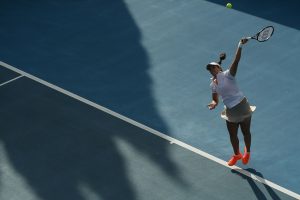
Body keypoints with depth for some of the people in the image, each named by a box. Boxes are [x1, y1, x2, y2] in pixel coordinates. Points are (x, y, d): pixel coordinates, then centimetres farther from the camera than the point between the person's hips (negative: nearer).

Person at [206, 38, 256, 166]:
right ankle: (237, 155, 40)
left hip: (242, 107, -5)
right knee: (232, 135, 15)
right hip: (230, 111, 5)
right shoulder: (213, 85, 3)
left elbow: (236, 61, -30)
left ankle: (247, 152, 38)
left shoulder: (228, 75, -16)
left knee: (246, 132, 12)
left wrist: (240, 46, -44)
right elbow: (215, 100, 11)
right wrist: (214, 103, -14)